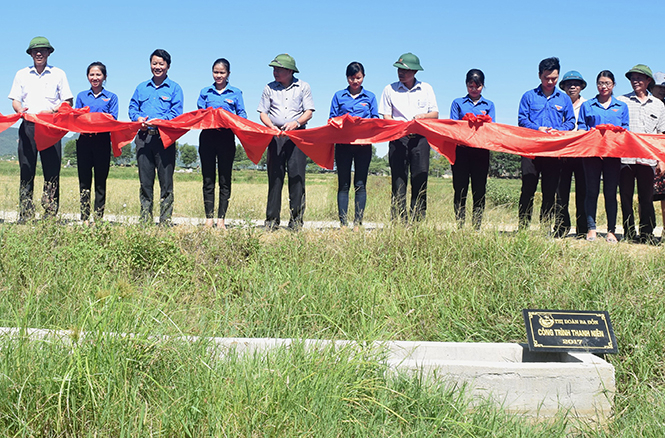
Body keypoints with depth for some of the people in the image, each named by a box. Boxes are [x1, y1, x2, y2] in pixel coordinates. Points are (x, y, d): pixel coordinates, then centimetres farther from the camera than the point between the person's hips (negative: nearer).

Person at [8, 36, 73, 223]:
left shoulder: (58, 74, 13)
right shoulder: (22, 74, 18)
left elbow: (68, 101, 7)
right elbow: (15, 99, 13)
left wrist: (52, 111, -12)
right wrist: (20, 110, -10)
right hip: (28, 125, 1)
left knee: (52, 171, -5)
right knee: (26, 170, -4)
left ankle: (50, 214, -3)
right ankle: (25, 216, -3)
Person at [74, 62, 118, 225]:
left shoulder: (111, 97, 10)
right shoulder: (81, 96, 16)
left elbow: (113, 119, 0)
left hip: (102, 140, -1)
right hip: (84, 140, 2)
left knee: (100, 180, 0)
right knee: (84, 179, 1)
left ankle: (99, 217, 4)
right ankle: (84, 217, 4)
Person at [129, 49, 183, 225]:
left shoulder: (174, 88, 7)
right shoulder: (142, 88, 20)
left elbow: (176, 113, -4)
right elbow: (132, 107, 16)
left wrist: (158, 120, -18)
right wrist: (138, 118, -7)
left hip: (164, 137, -3)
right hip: (144, 137, 4)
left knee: (166, 180, -3)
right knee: (145, 180, 5)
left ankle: (165, 220, 1)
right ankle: (145, 219, 12)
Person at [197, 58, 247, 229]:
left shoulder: (236, 93, 11)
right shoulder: (205, 92, 14)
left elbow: (242, 116, 5)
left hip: (227, 138, -1)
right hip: (207, 136, 1)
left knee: (225, 179, 0)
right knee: (208, 178, 1)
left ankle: (221, 219, 4)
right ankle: (208, 218, 6)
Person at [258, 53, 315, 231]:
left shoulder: (303, 87, 8)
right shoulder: (269, 88, 12)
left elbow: (308, 112, 2)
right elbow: (263, 113, 8)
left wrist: (296, 123, -16)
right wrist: (272, 127, -11)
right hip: (275, 136, 1)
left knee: (297, 176, -7)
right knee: (274, 177, -1)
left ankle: (296, 220, -3)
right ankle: (272, 220, 3)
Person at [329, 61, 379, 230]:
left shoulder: (370, 96, 14)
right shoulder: (339, 96, 14)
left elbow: (375, 120, 9)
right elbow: (332, 119, 10)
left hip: (363, 142, 0)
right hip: (343, 142, 0)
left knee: (360, 184, -2)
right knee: (343, 184, 0)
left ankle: (358, 222, 1)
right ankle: (343, 223, 1)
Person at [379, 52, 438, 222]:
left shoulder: (426, 88, 13)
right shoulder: (390, 89, 10)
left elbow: (435, 114, 12)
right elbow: (386, 117, 5)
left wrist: (423, 116, -10)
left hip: (420, 138, 1)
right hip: (398, 138, -1)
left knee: (420, 180, -3)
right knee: (399, 180, -5)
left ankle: (418, 220, 2)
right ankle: (399, 221, -3)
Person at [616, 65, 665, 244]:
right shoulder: (621, 101, 8)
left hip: (648, 158, 1)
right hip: (625, 157, -1)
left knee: (646, 197, 2)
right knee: (626, 197, 0)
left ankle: (647, 234, 9)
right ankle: (629, 234, 7)